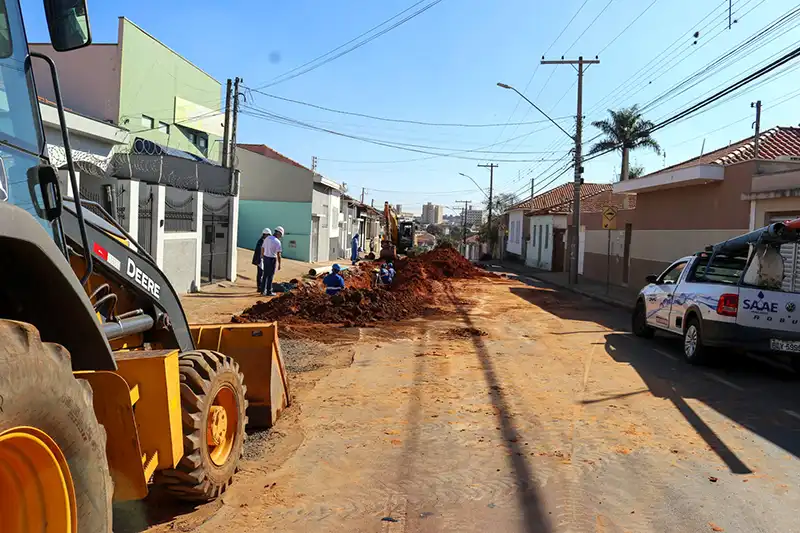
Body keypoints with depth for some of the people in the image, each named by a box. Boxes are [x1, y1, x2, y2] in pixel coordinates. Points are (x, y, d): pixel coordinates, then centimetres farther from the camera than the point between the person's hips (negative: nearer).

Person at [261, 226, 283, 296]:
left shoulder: (267, 238, 3)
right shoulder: (277, 242, -17)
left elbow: (262, 248, 11)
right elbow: (278, 254, -17)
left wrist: (263, 257, 23)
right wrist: (279, 264, -11)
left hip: (266, 258, 6)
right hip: (272, 259, -6)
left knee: (265, 275, 16)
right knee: (270, 276, 2)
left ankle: (263, 290, 22)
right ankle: (269, 292, 7)